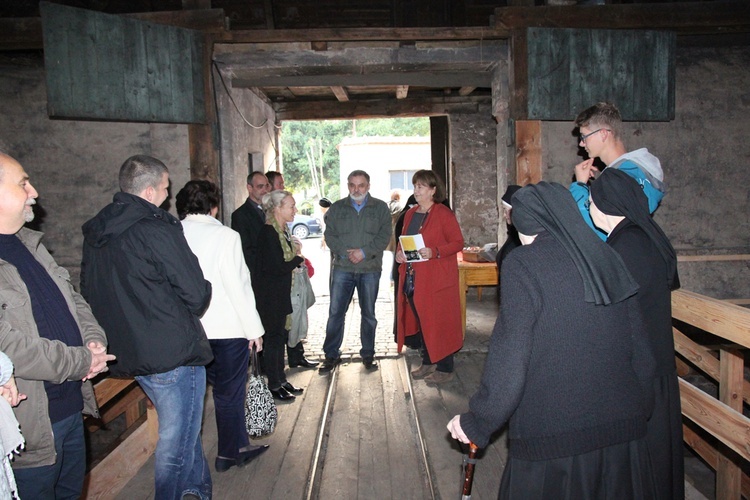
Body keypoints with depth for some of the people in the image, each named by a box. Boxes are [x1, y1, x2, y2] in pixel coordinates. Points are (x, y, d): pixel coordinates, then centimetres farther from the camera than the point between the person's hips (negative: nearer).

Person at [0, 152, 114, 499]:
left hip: (72, 405, 9)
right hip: (31, 426, -8)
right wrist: (82, 362, -17)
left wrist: (94, 340, -2)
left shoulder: (30, 245, 10)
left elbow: (72, 300, 16)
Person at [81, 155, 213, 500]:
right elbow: (196, 294, -19)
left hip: (130, 353, 9)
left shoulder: (95, 233, 5)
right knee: (176, 441, 7)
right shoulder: (157, 230, -20)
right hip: (174, 354, -9)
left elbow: (89, 292, 14)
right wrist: (186, 313, 3)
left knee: (182, 428, 26)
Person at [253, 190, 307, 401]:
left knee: (280, 335, 15)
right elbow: (278, 267, -23)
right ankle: (274, 386, 13)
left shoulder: (283, 230, 10)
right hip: (270, 293, -9)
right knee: (274, 336, 0)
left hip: (281, 292, 9)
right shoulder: (268, 232, -19)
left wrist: (295, 253, -3)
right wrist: (298, 258, -7)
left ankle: (281, 380, 27)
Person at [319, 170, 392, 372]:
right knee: (335, 312, 1)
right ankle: (331, 355, 13)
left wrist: (364, 252, -14)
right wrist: (346, 252, -12)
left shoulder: (380, 208, 6)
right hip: (342, 267, 0)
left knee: (369, 314, 9)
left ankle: (368, 354, 22)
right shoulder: (337, 208, 8)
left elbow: (384, 236, -2)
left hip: (370, 269, 0)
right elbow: (330, 235, 3)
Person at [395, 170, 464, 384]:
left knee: (438, 322, -2)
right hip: (412, 277, 7)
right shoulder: (410, 214, 14)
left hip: (436, 279, -7)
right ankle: (427, 362, 26)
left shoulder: (444, 214, -7)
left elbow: (458, 242, -10)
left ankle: (445, 368, 10)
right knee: (419, 321, 13)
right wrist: (399, 253, 1)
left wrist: (434, 252, -23)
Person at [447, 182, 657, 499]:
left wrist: (477, 422, -6)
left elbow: (509, 357, -17)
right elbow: (639, 348, 9)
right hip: (622, 428, 6)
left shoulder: (522, 264, -12)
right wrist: (637, 409, 22)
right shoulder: (607, 258, 5)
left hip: (552, 435, -6)